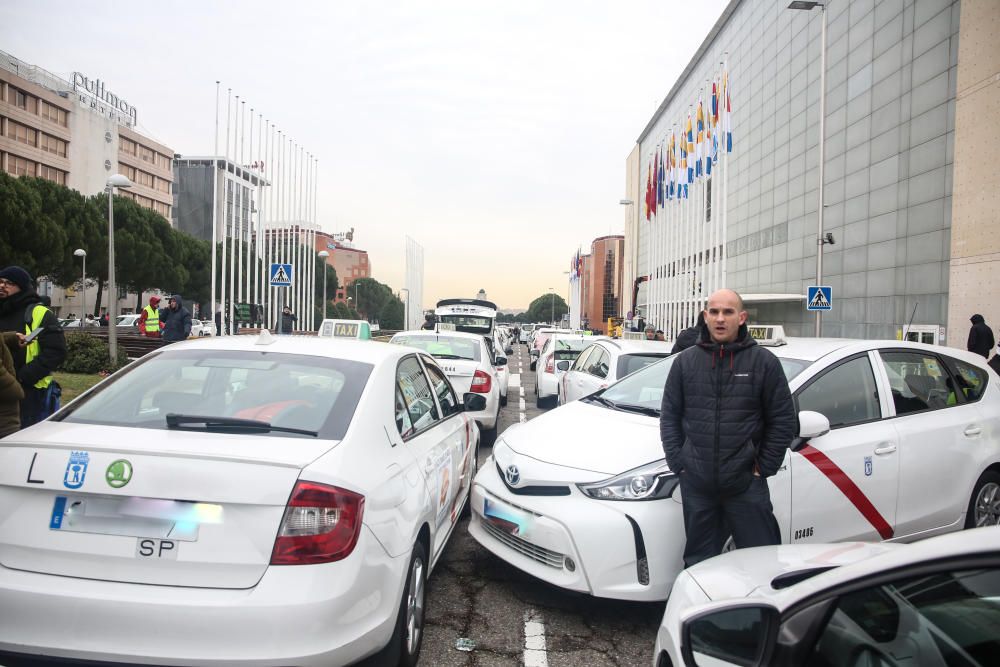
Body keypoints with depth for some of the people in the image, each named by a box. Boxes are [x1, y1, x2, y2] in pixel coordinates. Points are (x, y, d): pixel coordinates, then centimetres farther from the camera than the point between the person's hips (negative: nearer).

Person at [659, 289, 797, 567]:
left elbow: (784, 420, 1)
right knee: (699, 563, 14)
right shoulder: (685, 361, 5)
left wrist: (763, 468, -2)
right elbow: (669, 416, 8)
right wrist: (678, 463, 1)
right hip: (696, 484, 2)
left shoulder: (764, 362, -1)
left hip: (746, 484, -2)